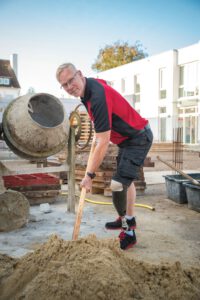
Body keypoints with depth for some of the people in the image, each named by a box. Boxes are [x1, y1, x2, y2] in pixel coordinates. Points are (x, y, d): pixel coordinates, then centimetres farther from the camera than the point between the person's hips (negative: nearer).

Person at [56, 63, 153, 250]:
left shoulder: (98, 97, -31)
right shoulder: (91, 84, -1)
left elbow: (103, 143, -30)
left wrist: (90, 175, -24)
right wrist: (98, 130, 19)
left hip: (138, 138, -11)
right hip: (129, 137, 11)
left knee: (118, 184, -17)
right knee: (126, 179, 22)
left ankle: (128, 232, -3)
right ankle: (129, 219, 38)